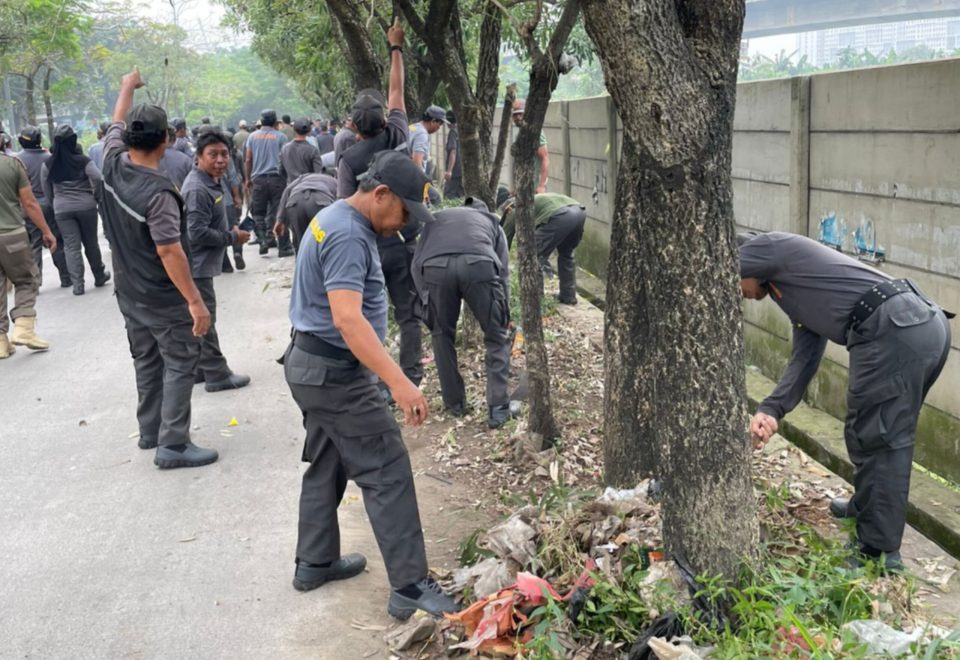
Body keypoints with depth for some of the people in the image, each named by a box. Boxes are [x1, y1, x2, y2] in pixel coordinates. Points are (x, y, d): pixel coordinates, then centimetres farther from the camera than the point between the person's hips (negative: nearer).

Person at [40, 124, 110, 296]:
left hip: (61, 209, 1)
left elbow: (46, 189, 5)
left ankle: (77, 284, 0)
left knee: (71, 246, 3)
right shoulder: (82, 160, -8)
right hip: (85, 205, -1)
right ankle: (99, 276, 28)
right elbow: (98, 179, -15)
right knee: (91, 243, 13)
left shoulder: (48, 164, 0)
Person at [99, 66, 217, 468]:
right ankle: (173, 445, -1)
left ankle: (150, 430, 31)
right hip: (163, 299, -8)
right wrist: (195, 301, -25)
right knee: (179, 365, -1)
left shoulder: (113, 167, -4)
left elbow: (116, 126, 16)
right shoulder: (158, 193, -25)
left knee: (146, 363, 20)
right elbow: (169, 252, -28)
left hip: (129, 293, 8)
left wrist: (128, 87, 32)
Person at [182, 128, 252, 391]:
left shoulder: (211, 182, 9)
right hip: (197, 265, -10)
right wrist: (233, 237, -17)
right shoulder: (198, 190, -23)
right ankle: (216, 374, 7)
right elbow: (198, 233, -26)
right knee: (204, 319, -1)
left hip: (202, 263, 10)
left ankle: (199, 369, 30)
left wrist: (231, 233, 8)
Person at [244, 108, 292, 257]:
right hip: (277, 178, -1)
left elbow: (248, 159, 7)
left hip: (258, 178, 2)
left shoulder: (253, 136, 9)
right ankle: (283, 247, 3)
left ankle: (264, 239, -5)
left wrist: (247, 179, 13)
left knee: (258, 212, 12)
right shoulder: (280, 137, 2)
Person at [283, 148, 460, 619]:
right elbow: (347, 318, -34)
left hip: (312, 366, 11)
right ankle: (410, 589, -4)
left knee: (326, 465, 19)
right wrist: (399, 382, -39)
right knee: (388, 472, -7)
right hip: (335, 373, -10)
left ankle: (315, 563, 31)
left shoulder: (336, 217, 11)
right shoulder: (347, 236, -23)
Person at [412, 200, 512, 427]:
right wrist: (504, 317, 33)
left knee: (442, 335, 24)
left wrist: (426, 301, 27)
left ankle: (454, 403, 32)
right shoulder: (491, 221, 38)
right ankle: (498, 408, 15)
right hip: (479, 265, -1)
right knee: (497, 337, 18)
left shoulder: (436, 218, 40)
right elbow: (503, 270, 28)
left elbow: (417, 263, 25)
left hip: (435, 267, 1)